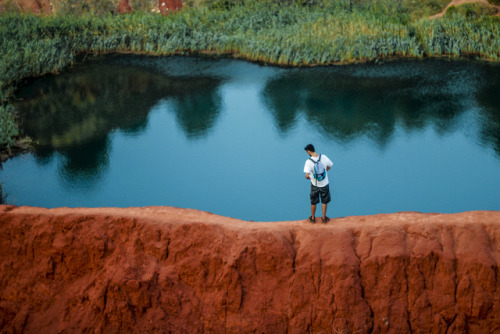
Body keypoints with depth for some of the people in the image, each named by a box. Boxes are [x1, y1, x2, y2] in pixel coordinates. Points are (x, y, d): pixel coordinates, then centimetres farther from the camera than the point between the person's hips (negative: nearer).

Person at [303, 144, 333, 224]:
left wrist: (310, 177, -5)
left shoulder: (309, 161, -23)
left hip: (315, 185, -2)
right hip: (324, 184, 2)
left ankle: (313, 218, 35)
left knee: (313, 202, 20)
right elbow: (329, 166, 4)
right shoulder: (323, 157, -14)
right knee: (324, 202, 21)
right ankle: (324, 218, 32)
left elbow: (307, 176, -27)